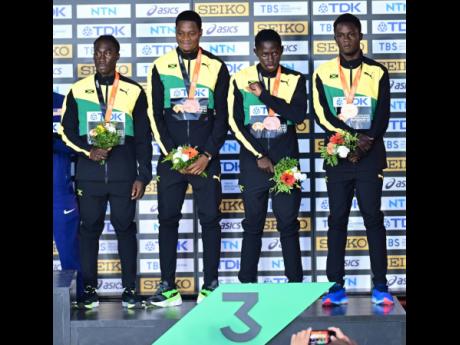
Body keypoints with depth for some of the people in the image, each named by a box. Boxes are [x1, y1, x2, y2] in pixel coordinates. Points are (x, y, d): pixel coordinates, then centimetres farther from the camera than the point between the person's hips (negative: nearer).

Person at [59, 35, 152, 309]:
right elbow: (67, 131, 10)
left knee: (125, 227, 3)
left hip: (123, 174, -1)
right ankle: (89, 288, 13)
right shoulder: (78, 90, 8)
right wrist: (88, 150, -9)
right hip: (89, 174, 1)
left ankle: (130, 288, 11)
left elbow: (143, 138, 5)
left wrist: (143, 175, 0)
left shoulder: (134, 91, 5)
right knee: (90, 228, 4)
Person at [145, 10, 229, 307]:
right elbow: (156, 115, 4)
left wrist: (207, 155, -7)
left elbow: (222, 116, 2)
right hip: (171, 157, 1)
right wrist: (172, 153, -7)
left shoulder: (217, 68, 3)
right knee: (168, 219, 1)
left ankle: (211, 285, 8)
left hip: (206, 157, -1)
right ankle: (168, 287, 8)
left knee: (210, 219, 0)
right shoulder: (161, 67, 5)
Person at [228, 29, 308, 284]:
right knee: (252, 225, 5)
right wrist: (259, 156, -7)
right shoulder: (240, 80, 3)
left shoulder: (295, 80, 4)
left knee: (289, 225, 3)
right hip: (253, 163, 0)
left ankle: (296, 283, 9)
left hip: (286, 163, 0)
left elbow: (299, 115, -11)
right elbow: (236, 123, -1)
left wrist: (263, 95, -13)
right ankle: (247, 283, 12)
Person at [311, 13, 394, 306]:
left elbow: (382, 115, -1)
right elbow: (321, 114, -3)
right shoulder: (323, 73, 6)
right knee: (337, 218, 2)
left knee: (373, 216, -1)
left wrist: (367, 142, -16)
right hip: (338, 154, 1)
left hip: (370, 155, 0)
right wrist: (350, 138, -15)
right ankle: (337, 285, 6)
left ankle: (380, 284, 6)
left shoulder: (377, 72, 5)